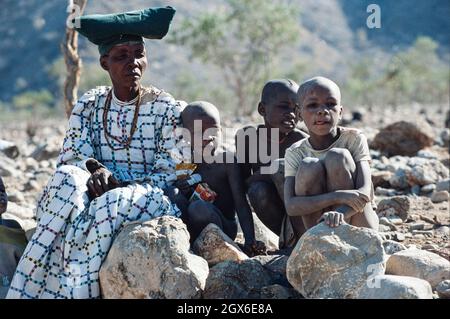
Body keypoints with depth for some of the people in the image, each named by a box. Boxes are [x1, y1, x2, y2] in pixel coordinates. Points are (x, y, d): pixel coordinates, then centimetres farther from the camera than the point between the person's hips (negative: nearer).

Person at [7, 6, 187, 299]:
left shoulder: (167, 109, -2)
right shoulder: (88, 105, 9)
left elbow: (170, 174, -6)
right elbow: (71, 159, 1)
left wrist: (121, 187, -22)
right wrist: (95, 171, -23)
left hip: (146, 200, -2)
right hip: (95, 193, 3)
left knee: (110, 205, -36)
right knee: (68, 179, -30)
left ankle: (73, 289, -33)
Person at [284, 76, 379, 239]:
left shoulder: (354, 138, -11)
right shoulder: (295, 152, -8)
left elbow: (365, 191, -24)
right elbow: (291, 206, -22)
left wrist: (340, 213, -47)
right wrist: (337, 197, -37)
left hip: (357, 224, -1)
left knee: (337, 157, -24)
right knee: (309, 167, -24)